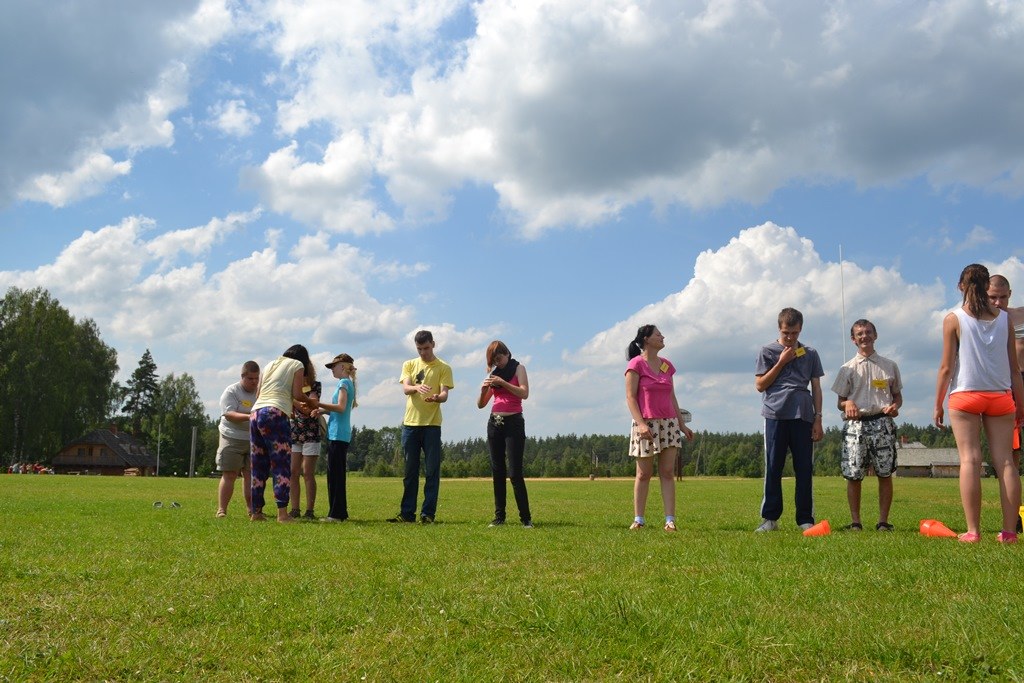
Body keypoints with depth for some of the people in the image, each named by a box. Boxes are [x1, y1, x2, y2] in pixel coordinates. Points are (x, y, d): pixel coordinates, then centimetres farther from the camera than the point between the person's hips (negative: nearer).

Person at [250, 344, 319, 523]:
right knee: (282, 465, -6)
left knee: (258, 467, 10)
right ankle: (282, 513, -13)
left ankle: (256, 512, 12)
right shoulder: (298, 365, 10)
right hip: (275, 414, -6)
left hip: (255, 413, 7)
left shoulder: (271, 364, 26)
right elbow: (297, 394, -2)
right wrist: (310, 401, 17)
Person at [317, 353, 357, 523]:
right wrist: (322, 410, 8)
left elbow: (341, 407, -20)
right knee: (336, 474, 12)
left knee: (335, 474, -8)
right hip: (340, 434, 10)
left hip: (337, 434, -10)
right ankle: (341, 512, 16)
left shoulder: (343, 382, -8)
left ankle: (336, 513, -8)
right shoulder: (348, 383, 19)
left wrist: (319, 404, -19)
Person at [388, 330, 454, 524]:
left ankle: (428, 514, 3)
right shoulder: (409, 365, 11)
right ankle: (407, 513, 12)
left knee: (432, 471, -1)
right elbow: (405, 389, -3)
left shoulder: (443, 368, 4)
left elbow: (445, 394, -6)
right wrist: (417, 387, -26)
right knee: (410, 472, 7)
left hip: (432, 424, -3)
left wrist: (437, 397, -30)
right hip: (410, 423, 3)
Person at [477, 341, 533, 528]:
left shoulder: (518, 368, 1)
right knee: (497, 472, 4)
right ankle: (499, 517, 8)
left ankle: (526, 518, -7)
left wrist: (502, 382, -20)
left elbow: (524, 393, -14)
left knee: (515, 472, -11)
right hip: (494, 423, 5)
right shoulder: (493, 374, 13)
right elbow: (481, 404, 11)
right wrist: (483, 389, -9)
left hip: (513, 423, -5)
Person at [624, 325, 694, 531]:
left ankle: (670, 520, 0)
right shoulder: (636, 364, -5)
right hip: (646, 424, -5)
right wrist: (640, 423, -21)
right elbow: (630, 397, -10)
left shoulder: (666, 365, 13)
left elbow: (672, 397, 16)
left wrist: (682, 424, 12)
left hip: (669, 423, 5)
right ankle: (638, 519, 8)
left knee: (668, 473, 0)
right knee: (643, 474, 1)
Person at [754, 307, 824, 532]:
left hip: (803, 416, 2)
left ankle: (805, 519, 7)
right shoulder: (768, 351, 9)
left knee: (804, 469, 1)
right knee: (773, 468, 0)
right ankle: (770, 518, 5)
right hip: (775, 414, -2)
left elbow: (816, 388, 14)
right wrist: (781, 362, -3)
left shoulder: (810, 354, 14)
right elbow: (760, 385, 3)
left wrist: (818, 419, 6)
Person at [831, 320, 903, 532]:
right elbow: (840, 401, 10)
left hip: (882, 423, 1)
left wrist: (895, 406, -5)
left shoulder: (889, 366, 13)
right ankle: (855, 521, 6)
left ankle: (883, 521, 8)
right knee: (853, 475, -2)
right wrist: (847, 404, -13)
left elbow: (897, 395, 17)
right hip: (855, 424, 0)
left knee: (885, 474, 0)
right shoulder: (848, 369, 10)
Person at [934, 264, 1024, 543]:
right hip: (1001, 396, 3)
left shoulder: (954, 319, -2)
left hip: (965, 396, -3)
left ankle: (973, 531, -8)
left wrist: (937, 405, 2)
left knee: (970, 460, -4)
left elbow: (946, 367, -4)